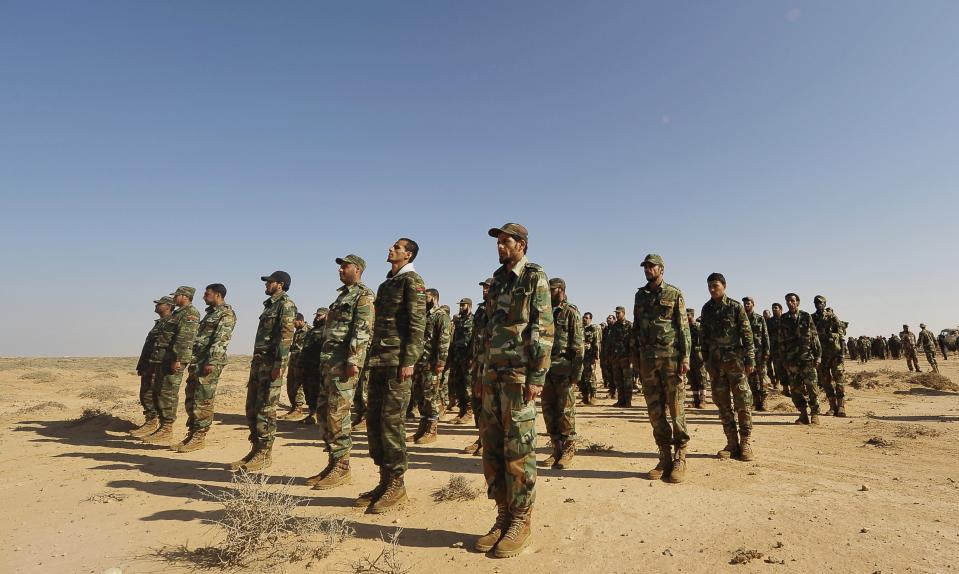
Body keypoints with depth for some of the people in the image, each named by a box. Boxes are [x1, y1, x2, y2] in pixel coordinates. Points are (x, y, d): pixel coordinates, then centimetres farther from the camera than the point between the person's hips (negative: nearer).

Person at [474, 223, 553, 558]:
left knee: (518, 448, -2)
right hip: (494, 373, 7)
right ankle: (503, 517, 20)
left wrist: (537, 377, -18)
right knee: (493, 447, 8)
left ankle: (521, 521, 11)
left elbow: (544, 331, -11)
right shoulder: (497, 280, 17)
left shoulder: (535, 279, -5)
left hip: (520, 374, -7)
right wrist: (486, 372, 17)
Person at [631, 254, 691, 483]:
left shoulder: (674, 294, 1)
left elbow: (684, 327, -4)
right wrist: (634, 354, 11)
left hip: (671, 357, -4)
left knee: (676, 409, -1)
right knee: (655, 411, 6)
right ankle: (665, 458, 15)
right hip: (647, 359, 5)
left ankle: (680, 460, 8)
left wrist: (685, 357, -11)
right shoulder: (640, 295, 14)